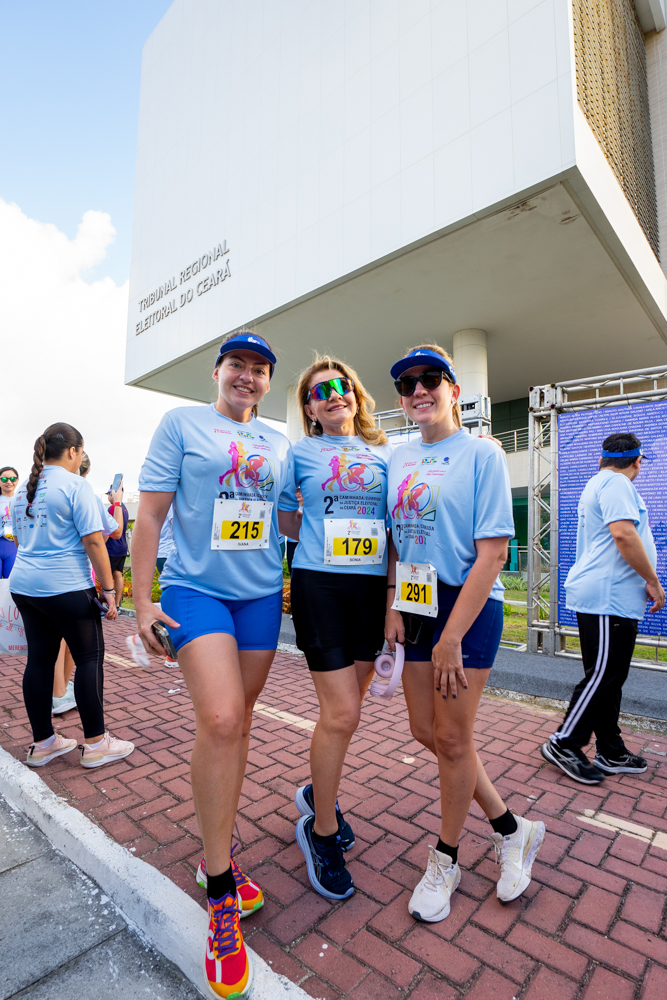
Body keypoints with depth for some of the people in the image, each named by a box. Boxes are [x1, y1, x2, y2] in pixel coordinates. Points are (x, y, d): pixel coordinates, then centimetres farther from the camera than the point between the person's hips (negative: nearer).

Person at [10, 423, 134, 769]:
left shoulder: (23, 490, 13)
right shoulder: (75, 485, -11)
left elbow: (19, 539, 22)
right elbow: (93, 541, -16)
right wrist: (109, 589, -13)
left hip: (24, 585, 8)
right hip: (66, 587, -8)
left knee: (39, 659, 13)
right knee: (89, 658, 2)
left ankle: (42, 743, 24)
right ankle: (95, 743, 11)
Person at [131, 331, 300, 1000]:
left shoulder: (278, 444, 13)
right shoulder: (182, 424, 1)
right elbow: (150, 514, -3)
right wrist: (142, 601, -7)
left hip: (261, 594, 5)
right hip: (196, 589, -4)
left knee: (236, 722, 12)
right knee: (219, 721, -16)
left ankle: (216, 853, 34)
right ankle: (220, 892, 5)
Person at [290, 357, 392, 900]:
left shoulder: (384, 454, 10)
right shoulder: (300, 453, 3)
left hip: (372, 588, 4)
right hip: (319, 585, -3)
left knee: (346, 708, 14)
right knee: (342, 712, -5)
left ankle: (319, 792, 40)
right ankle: (322, 832, 19)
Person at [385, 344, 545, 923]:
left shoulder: (482, 454, -9)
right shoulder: (398, 460, 8)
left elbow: (492, 553, -15)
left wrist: (451, 637, -18)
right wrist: (393, 609, 0)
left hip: (469, 605, -6)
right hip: (417, 605, 6)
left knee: (452, 738, 4)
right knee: (426, 732, 13)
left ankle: (446, 859, 32)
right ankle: (512, 830, 36)